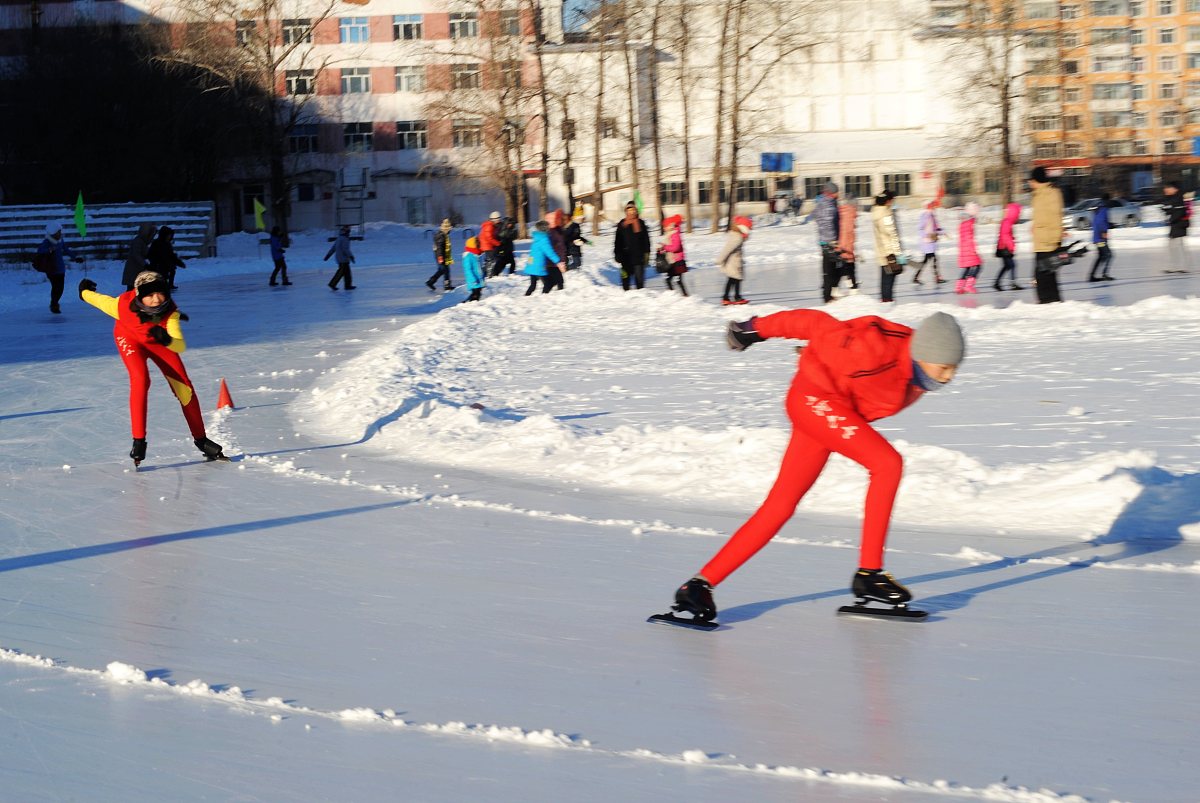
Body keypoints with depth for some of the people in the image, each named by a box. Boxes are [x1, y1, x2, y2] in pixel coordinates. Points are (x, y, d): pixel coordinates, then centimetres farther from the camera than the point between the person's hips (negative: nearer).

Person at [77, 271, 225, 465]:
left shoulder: (170, 312, -37)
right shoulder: (123, 306, -38)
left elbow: (180, 347, -45)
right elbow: (99, 299, -17)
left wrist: (167, 340, -66)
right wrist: (84, 292, 4)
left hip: (157, 341, 2)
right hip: (130, 338, -2)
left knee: (184, 387, -2)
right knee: (141, 380, -28)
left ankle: (200, 439, 17)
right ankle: (138, 441, -21)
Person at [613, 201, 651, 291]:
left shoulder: (641, 223, 5)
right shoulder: (622, 224, 6)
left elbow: (646, 240, 7)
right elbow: (617, 241, 9)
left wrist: (646, 253, 1)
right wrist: (617, 255, 5)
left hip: (638, 256, -1)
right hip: (626, 256, 1)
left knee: (639, 278, -2)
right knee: (626, 277, 2)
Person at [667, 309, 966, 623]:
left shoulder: (919, 371, -7)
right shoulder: (880, 353, -30)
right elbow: (819, 324, -19)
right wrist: (758, 328, -8)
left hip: (837, 413, 9)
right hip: (814, 397, -9)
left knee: (780, 507, 4)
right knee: (888, 463, -22)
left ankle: (700, 584, 7)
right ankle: (869, 573, -15)